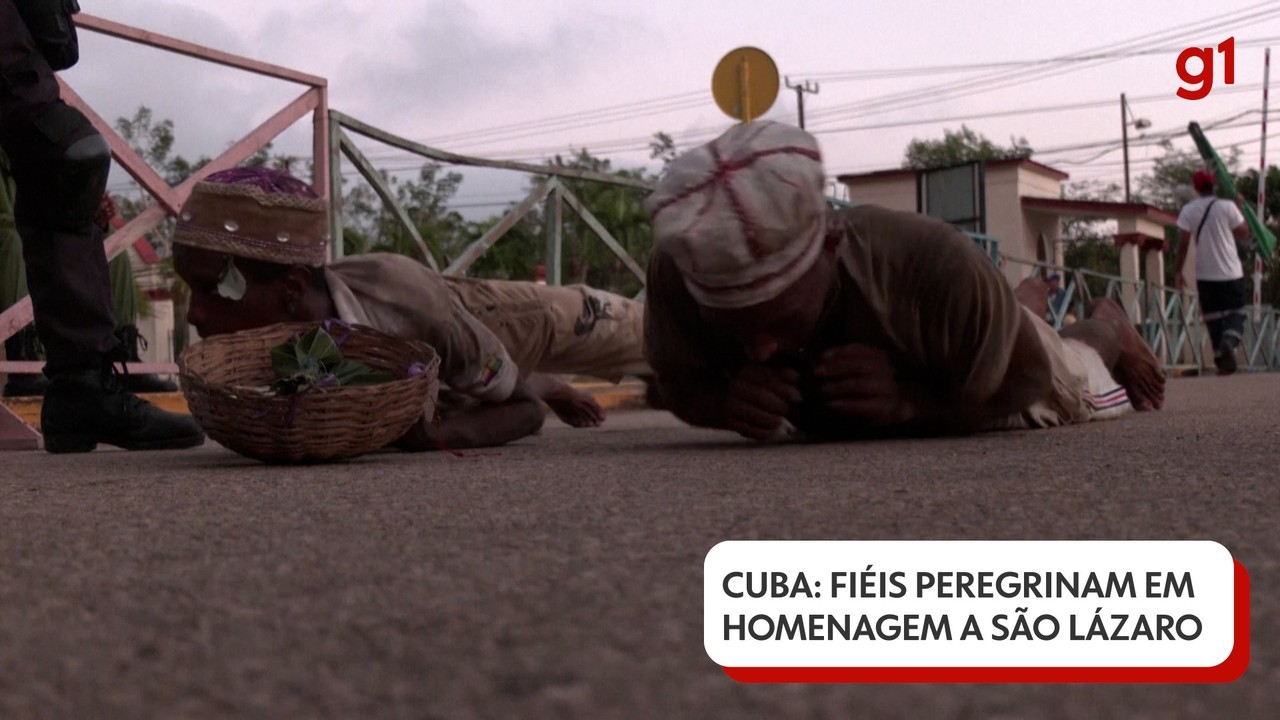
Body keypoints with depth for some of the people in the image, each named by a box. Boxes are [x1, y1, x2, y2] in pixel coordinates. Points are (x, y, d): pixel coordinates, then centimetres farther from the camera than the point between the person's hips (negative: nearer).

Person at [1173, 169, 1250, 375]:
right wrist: (1240, 207, 14)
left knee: (1213, 318, 9)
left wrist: (1177, 272, 3)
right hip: (1231, 273, -1)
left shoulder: (1188, 211, -2)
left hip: (1205, 275, 1)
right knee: (1236, 312, 7)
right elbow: (1244, 233, 4)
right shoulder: (1227, 206, -6)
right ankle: (1229, 341, -22)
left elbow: (1183, 244, -4)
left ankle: (1221, 360, 8)